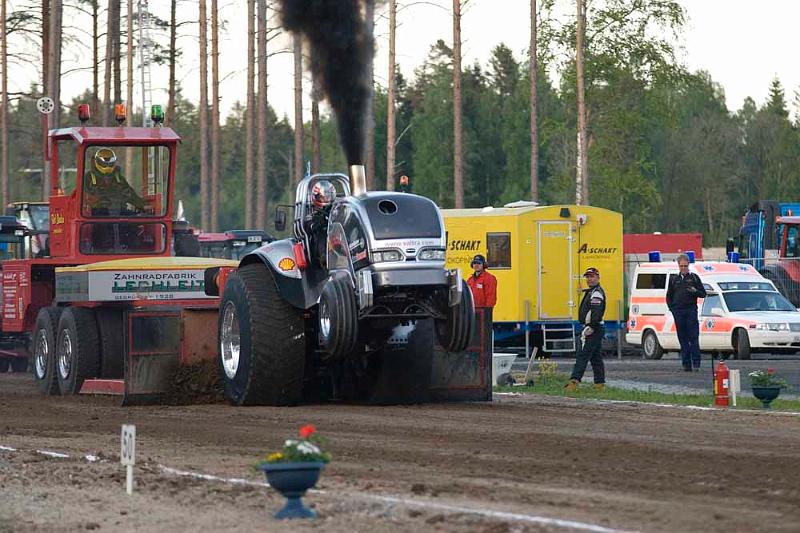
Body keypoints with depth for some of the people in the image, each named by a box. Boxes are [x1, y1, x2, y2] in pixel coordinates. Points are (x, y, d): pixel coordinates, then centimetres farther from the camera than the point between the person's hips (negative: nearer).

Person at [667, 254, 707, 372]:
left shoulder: (694, 278, 9)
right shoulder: (674, 279, 16)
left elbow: (703, 294, 9)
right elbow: (669, 296, 20)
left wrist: (695, 291, -12)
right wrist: (671, 308, 5)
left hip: (691, 310, -3)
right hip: (678, 312, 3)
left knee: (694, 338, -8)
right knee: (683, 339, 2)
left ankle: (696, 364, -9)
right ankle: (686, 364, 4)